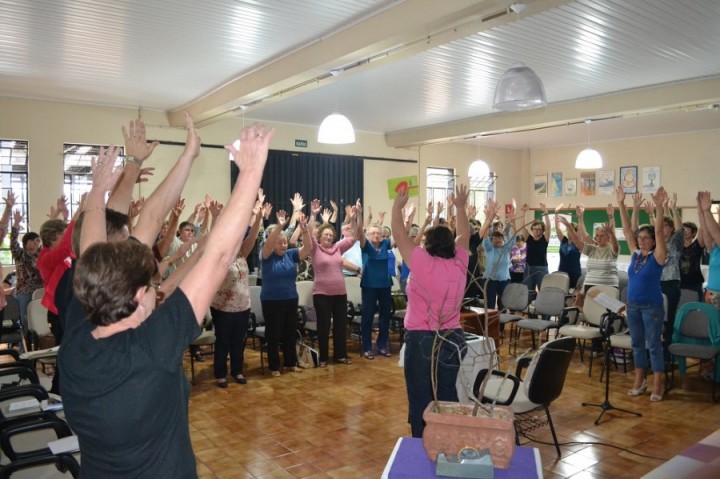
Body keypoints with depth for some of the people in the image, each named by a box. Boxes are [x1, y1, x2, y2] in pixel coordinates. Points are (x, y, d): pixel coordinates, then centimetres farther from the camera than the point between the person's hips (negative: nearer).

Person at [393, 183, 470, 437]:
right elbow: (464, 236, 18)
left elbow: (399, 234, -5)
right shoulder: (459, 264, 0)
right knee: (447, 395, 12)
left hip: (421, 339, -5)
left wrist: (397, 206, 9)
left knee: (421, 398, 3)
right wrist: (461, 206, 29)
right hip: (452, 339, 5)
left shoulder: (423, 264, -13)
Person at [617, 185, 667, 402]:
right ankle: (639, 381, 22)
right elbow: (627, 230, 4)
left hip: (652, 306, -6)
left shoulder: (657, 256, -6)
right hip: (632, 305, 6)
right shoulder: (635, 254, 6)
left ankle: (657, 386, 8)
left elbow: (659, 232, -18)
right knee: (637, 343, 12)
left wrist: (659, 207, -28)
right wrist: (621, 204, -1)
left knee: (654, 345, 1)